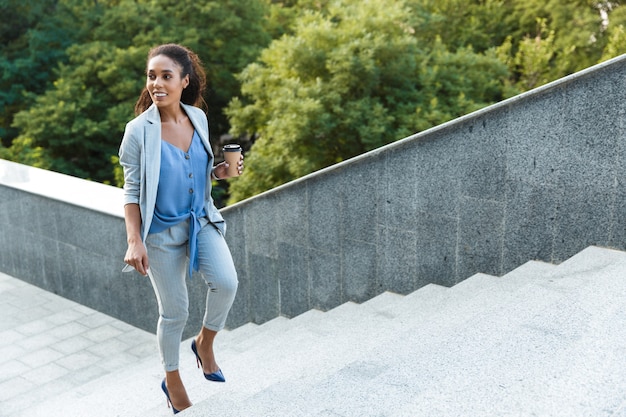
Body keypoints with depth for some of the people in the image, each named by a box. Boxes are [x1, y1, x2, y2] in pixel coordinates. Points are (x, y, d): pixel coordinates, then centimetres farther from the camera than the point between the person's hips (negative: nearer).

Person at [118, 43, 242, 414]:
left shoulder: (198, 118, -2)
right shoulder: (139, 131, -15)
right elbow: (133, 191, -10)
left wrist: (220, 172, -8)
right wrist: (134, 241, -18)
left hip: (202, 220, 4)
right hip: (162, 230, -3)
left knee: (226, 282, -19)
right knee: (175, 311, 6)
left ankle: (205, 343, 13)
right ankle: (172, 380, 32)